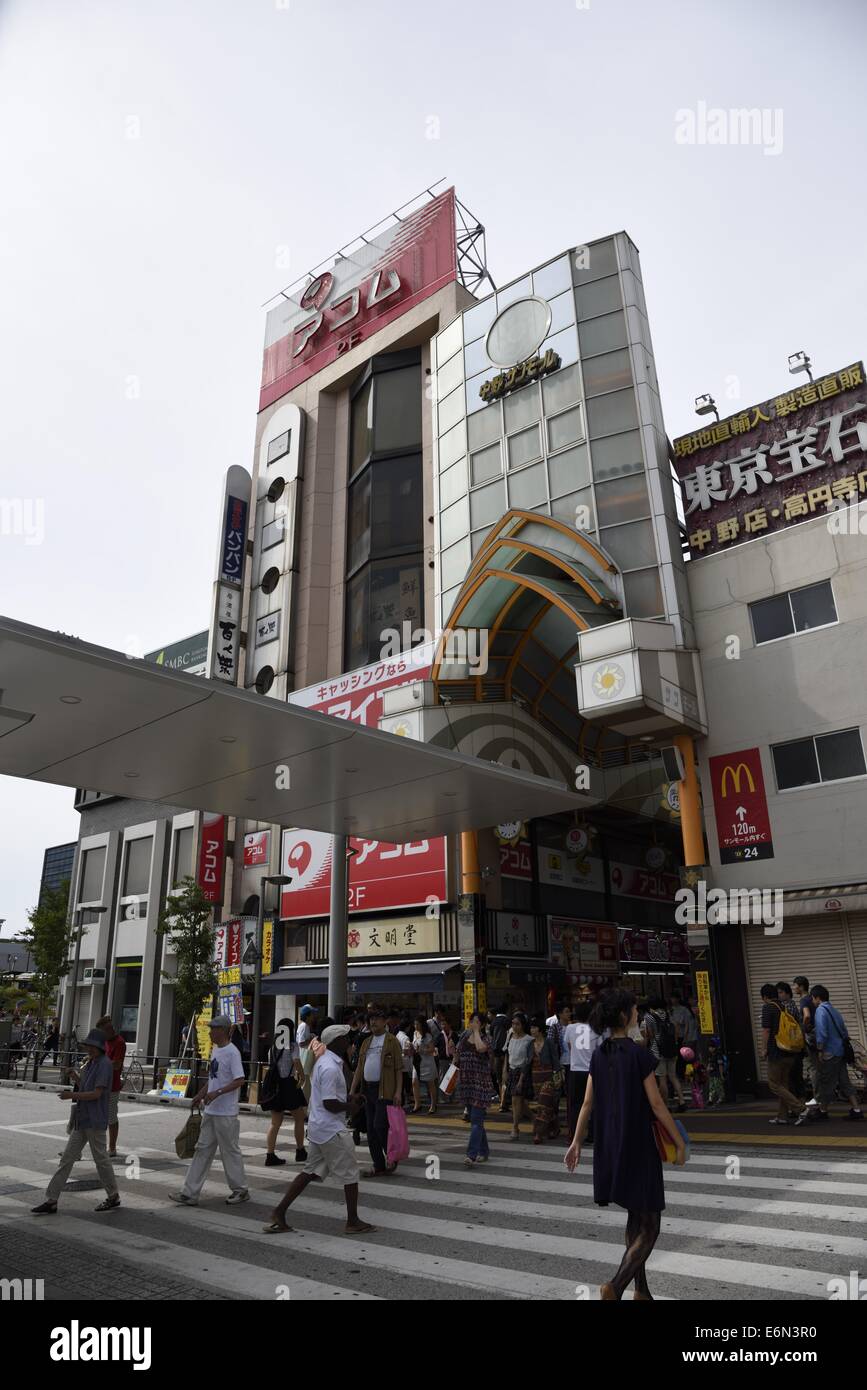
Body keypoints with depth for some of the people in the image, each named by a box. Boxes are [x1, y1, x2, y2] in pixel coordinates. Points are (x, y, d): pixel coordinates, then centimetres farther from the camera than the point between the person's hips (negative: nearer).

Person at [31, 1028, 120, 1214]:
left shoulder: (104, 1065, -16)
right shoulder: (90, 1064, 12)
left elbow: (96, 1093, -20)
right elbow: (85, 1087, 16)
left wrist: (72, 1095, -19)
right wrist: (74, 1076, 2)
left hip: (95, 1121, -8)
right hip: (82, 1119, 8)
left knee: (100, 1159, 4)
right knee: (67, 1158, 6)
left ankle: (113, 1197, 19)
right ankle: (51, 1200, 10)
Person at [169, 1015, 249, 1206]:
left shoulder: (232, 1052, -18)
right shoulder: (215, 1050, 11)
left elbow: (239, 1081, -23)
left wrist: (217, 1093, -27)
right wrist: (200, 1095, 18)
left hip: (226, 1113, -9)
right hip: (211, 1111, 9)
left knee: (230, 1150, 3)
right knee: (203, 1149, 11)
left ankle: (240, 1190, 19)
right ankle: (190, 1193, 18)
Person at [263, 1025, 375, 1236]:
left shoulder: (324, 1061, 10)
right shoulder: (331, 1067, -23)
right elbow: (329, 1103, -25)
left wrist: (349, 1097, 10)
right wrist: (350, 1106, -9)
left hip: (318, 1127, 10)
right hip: (332, 1130, -10)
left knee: (310, 1172, 15)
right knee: (350, 1174, 3)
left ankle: (279, 1213, 14)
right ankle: (353, 1222, 15)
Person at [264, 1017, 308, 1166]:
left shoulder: (273, 1047, 10)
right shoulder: (292, 1045, -6)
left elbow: (270, 1065, 11)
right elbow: (297, 1062, -18)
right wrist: (302, 1077, -7)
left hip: (275, 1085, 5)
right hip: (289, 1084, -5)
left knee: (275, 1123, 9)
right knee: (299, 1119, 12)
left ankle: (270, 1155, 3)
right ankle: (300, 1151, 18)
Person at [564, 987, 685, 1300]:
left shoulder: (599, 1055, 3)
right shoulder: (639, 1054, -16)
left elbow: (588, 1104, 6)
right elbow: (656, 1105, -13)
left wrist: (577, 1142, 12)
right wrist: (680, 1143, -2)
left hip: (609, 1146, 6)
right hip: (638, 1145, -6)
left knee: (635, 1219, 21)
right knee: (649, 1228, 3)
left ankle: (641, 1290, 28)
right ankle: (616, 1286, -13)